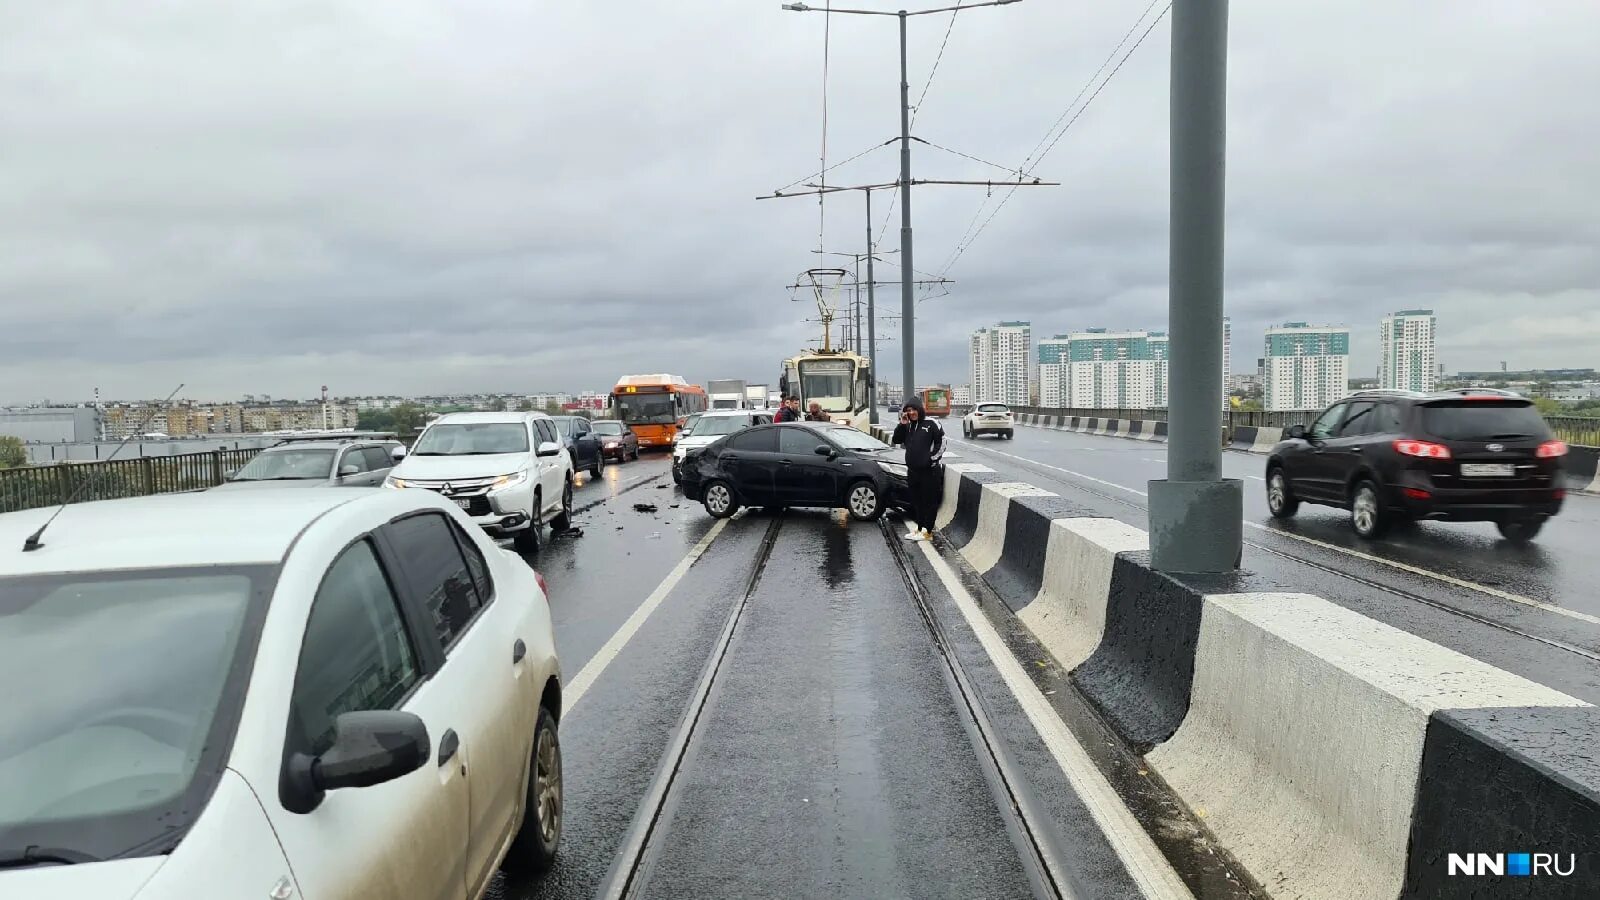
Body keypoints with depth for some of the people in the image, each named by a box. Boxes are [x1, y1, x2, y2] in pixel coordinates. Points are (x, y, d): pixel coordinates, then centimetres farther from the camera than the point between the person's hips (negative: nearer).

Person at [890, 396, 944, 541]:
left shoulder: (930, 424, -7)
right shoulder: (907, 426, 11)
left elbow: (942, 441, -6)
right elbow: (894, 440, 9)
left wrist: (933, 458, -10)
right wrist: (902, 425, -2)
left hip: (929, 471, -7)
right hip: (912, 471, 7)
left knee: (929, 501, -1)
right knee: (916, 501, 13)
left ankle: (927, 531, 2)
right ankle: (919, 528, 22)